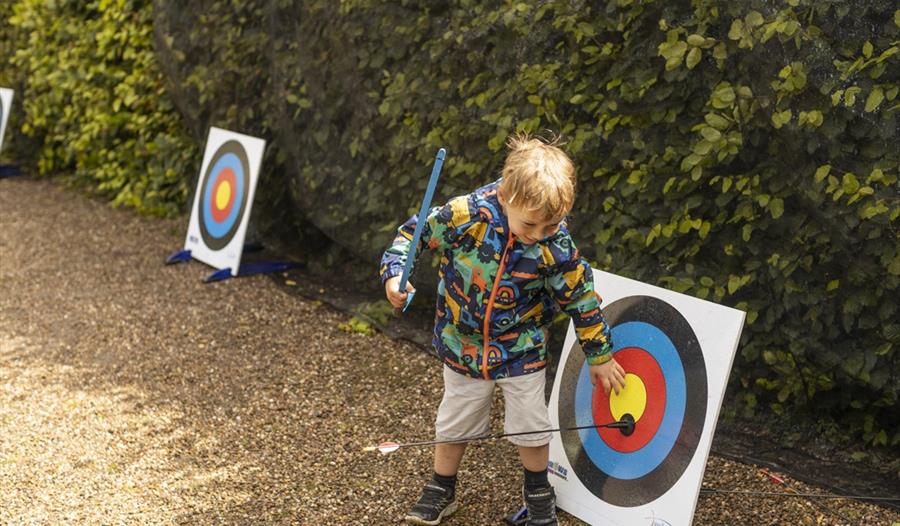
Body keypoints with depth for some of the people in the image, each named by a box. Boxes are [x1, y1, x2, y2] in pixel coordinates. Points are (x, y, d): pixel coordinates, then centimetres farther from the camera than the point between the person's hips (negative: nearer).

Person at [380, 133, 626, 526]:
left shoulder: (557, 247, -23)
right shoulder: (466, 215, -27)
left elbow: (581, 298, -9)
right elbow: (414, 232, -11)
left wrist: (599, 356, 0)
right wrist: (394, 273, -26)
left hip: (522, 350, 0)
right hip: (463, 343, 1)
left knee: (530, 426, 11)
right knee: (454, 423, 17)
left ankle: (538, 490, 38)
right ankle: (441, 490, 39)